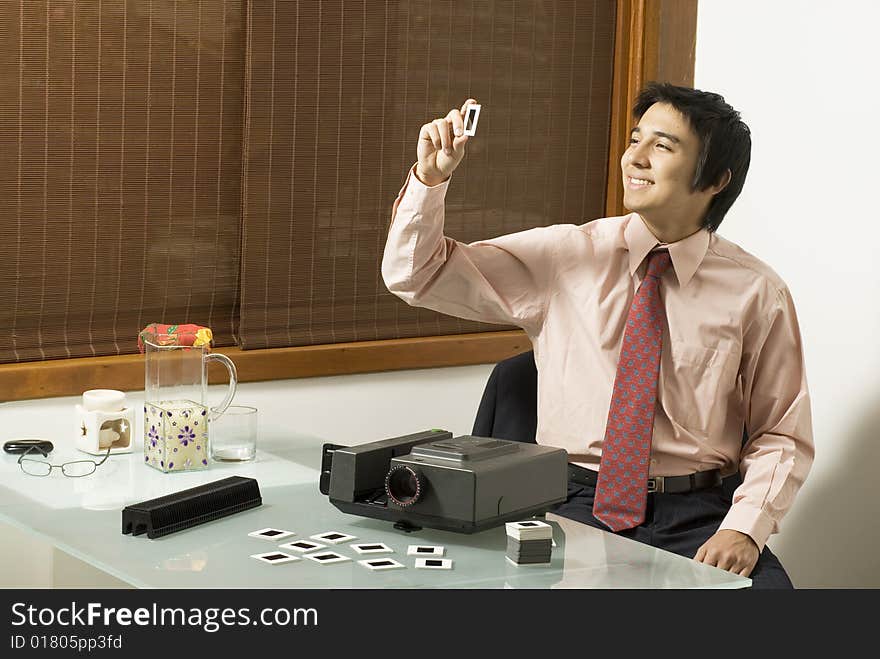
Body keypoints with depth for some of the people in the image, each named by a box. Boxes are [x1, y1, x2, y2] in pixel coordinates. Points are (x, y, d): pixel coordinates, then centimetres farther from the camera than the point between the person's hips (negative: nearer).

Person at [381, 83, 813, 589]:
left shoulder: (758, 294, 2)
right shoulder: (564, 256, 4)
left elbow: (783, 436, 5)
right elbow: (415, 276, 5)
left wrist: (744, 527, -12)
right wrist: (431, 176, -11)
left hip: (695, 515, 0)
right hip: (578, 504, 0)